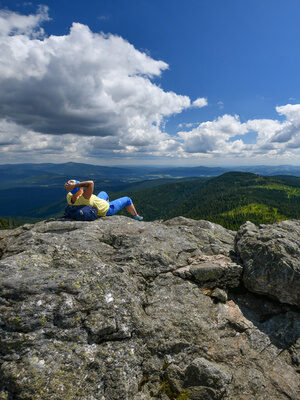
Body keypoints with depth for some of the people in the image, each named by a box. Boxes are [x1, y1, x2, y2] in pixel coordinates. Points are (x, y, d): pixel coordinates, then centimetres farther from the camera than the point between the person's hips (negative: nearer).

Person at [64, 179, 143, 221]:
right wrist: (74, 185, -56)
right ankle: (135, 216, 36)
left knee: (103, 193, 37)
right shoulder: (84, 198, -44)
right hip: (106, 210, -8)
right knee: (127, 200, 12)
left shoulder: (70, 198, -22)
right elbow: (91, 183, -56)